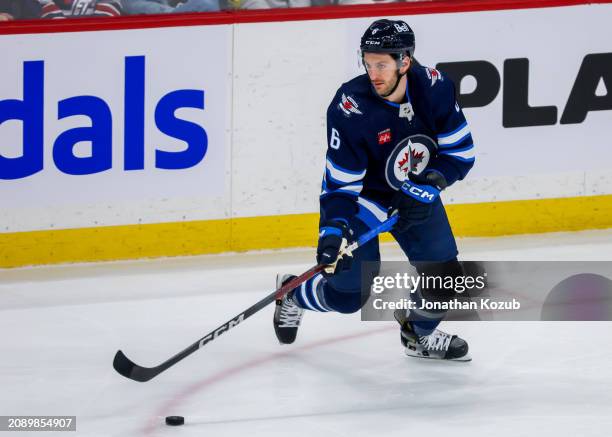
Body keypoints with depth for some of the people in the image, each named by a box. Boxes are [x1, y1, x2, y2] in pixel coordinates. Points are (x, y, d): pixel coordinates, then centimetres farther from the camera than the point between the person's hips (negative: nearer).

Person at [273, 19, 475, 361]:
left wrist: (427, 187, -24)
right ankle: (292, 293, 28)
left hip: (415, 191, 4)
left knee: (444, 274, -3)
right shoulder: (350, 108, -30)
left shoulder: (434, 87, -21)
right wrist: (333, 230, -38)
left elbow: (460, 152, -11)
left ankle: (420, 335, 29)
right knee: (348, 293, -6)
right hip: (362, 193, -4)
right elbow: (340, 184, -24)